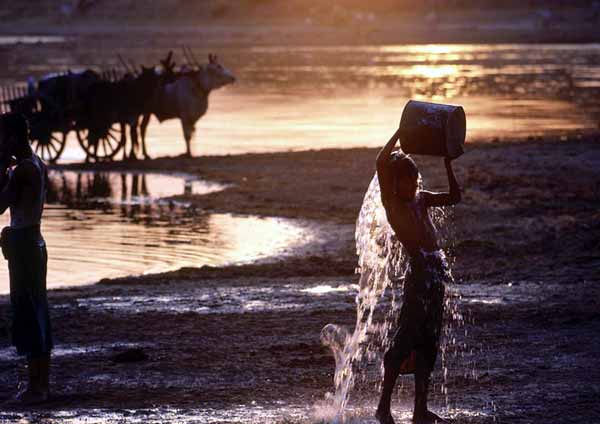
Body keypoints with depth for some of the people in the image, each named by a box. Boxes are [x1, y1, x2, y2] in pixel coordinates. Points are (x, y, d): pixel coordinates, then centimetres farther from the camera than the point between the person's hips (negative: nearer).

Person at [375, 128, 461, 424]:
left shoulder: (420, 199, 16)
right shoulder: (390, 201, -4)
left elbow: (454, 197, 17)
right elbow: (381, 163, -19)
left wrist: (447, 163, 7)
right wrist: (400, 132, -11)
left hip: (436, 271, 8)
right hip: (418, 270, -8)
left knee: (428, 341, 10)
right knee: (406, 337, -8)